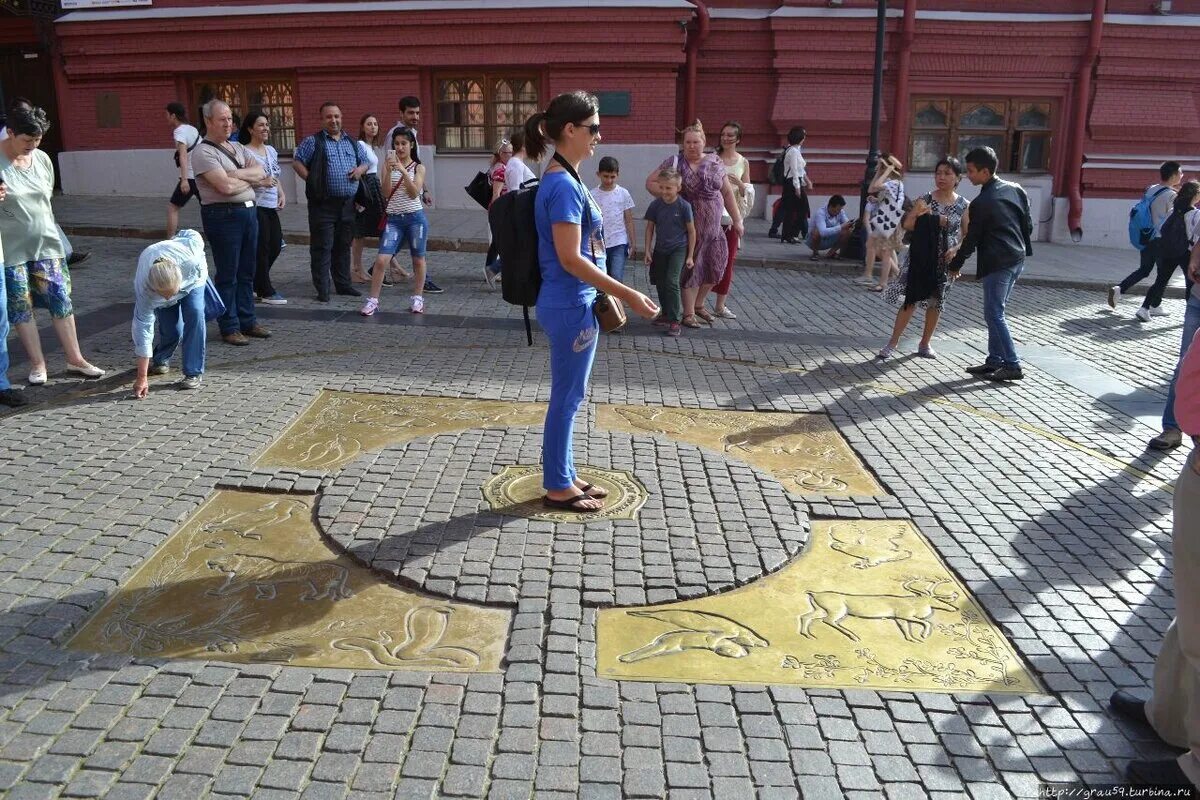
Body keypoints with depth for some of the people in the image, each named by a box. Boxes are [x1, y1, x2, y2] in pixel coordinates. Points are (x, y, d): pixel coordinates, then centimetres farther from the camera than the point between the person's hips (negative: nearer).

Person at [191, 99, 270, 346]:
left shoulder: (238, 148, 16)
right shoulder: (203, 152, -8)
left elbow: (261, 172, 3)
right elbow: (226, 186, -19)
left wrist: (237, 173, -12)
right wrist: (252, 179, -3)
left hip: (249, 211, 7)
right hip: (223, 215, -7)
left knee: (247, 272, 13)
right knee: (227, 275, -1)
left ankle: (247, 321, 22)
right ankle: (229, 328, 7)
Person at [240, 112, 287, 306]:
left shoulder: (271, 151, 13)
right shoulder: (245, 152, -11)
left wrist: (281, 194, 8)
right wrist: (261, 183, -23)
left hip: (271, 206, 8)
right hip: (255, 206, -8)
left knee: (275, 246, 10)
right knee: (262, 248, -2)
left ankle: (256, 283, 27)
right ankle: (266, 291, 7)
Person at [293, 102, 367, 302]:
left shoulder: (352, 142, 16)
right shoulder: (313, 141, -1)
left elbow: (365, 162, 24)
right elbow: (297, 162, -3)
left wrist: (360, 169, 2)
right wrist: (311, 180, -12)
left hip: (348, 204, 5)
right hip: (323, 204, -5)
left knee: (343, 246, 13)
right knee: (322, 247, -4)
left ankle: (343, 284, 23)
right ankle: (322, 289, 0)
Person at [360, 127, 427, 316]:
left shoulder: (418, 167, 1)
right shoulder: (388, 165, 5)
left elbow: (414, 193, -12)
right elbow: (386, 193, -6)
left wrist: (402, 171, -22)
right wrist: (389, 170, -19)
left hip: (415, 217, -1)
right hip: (394, 218, 1)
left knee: (418, 260, 9)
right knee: (381, 260, -9)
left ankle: (417, 298, 23)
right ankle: (372, 300, -1)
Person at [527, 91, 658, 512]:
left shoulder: (564, 180, 11)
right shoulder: (563, 185, -19)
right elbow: (570, 259, -23)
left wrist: (608, 294, 22)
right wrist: (627, 295, -20)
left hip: (573, 303, 10)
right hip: (570, 307, -10)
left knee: (569, 396, 17)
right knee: (566, 397, 2)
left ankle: (565, 476, 29)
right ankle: (557, 487, 16)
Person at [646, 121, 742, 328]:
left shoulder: (715, 162, 5)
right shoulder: (674, 162, -5)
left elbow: (727, 193, 9)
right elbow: (650, 182, -3)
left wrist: (737, 220, 8)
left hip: (713, 226, 4)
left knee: (715, 267, 7)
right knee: (691, 267, 1)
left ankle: (698, 304, 30)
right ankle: (688, 314, 14)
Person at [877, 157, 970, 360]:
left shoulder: (963, 205, 0)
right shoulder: (925, 200, -1)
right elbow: (907, 225, -5)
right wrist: (920, 216, -23)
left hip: (945, 260, 2)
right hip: (921, 258, -1)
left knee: (936, 302, 10)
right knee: (910, 300, -4)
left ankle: (925, 344, 24)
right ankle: (893, 342, 3)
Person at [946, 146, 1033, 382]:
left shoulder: (981, 203, -14)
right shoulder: (1015, 190, 9)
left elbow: (972, 239, -7)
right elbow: (1028, 224, 13)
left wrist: (955, 265, 5)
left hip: (996, 263, -9)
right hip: (1017, 258, 9)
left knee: (994, 314, -4)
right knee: (995, 312, 14)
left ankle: (1013, 365, -5)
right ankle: (994, 361, 17)